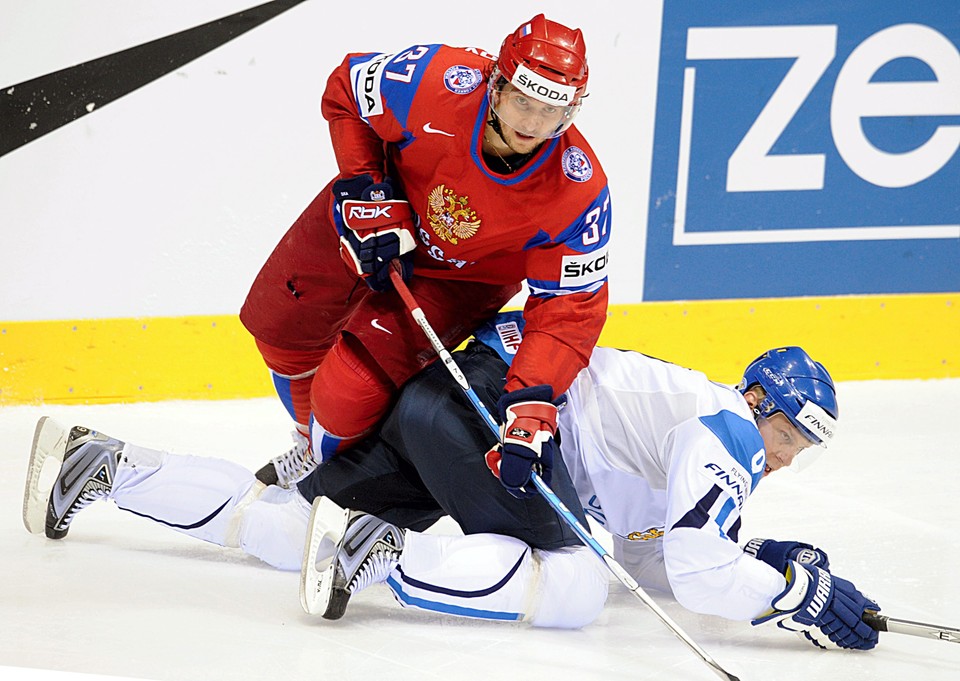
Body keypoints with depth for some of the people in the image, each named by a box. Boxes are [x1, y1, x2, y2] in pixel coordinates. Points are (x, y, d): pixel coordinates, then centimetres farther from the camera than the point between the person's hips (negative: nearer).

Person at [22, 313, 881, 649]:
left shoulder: (717, 446, 22)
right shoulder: (725, 433, -8)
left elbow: (657, 560, 22)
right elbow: (696, 573, -19)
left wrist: (758, 557, 14)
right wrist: (800, 595, -16)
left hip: (442, 412, 10)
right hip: (488, 398, -10)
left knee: (287, 525, 12)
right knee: (573, 587, -24)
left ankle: (101, 466, 13)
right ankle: (379, 553, -28)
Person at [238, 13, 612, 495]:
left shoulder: (580, 193, -35)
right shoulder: (433, 84, -37)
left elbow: (571, 306, -27)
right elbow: (346, 88, -16)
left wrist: (532, 402, -40)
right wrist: (370, 199, -21)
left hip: (471, 272, -2)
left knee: (357, 389, -16)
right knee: (279, 323, 10)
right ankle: (313, 442, 40)